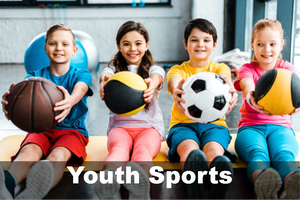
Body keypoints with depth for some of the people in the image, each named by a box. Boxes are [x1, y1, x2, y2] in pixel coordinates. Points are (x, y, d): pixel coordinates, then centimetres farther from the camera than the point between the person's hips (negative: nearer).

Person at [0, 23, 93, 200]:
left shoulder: (81, 75, 8)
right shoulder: (36, 76, 12)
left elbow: (80, 89, -18)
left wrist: (71, 100, -46)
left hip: (72, 130, -2)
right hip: (40, 129, 2)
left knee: (58, 155, -35)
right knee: (29, 151, -33)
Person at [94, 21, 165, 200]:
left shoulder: (153, 69, 16)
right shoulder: (114, 69, 18)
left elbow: (156, 77, -12)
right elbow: (106, 75, -10)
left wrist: (152, 84, -41)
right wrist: (105, 81, -40)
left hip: (150, 126, 0)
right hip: (120, 125, 0)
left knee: (143, 148, -37)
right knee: (119, 147, -37)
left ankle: (140, 176, -71)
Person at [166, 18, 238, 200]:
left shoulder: (220, 68, 17)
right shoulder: (177, 69, 14)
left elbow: (225, 79, -10)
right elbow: (175, 82, -13)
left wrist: (230, 89, -37)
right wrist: (177, 91, -40)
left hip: (214, 124, 1)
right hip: (183, 123, -1)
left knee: (215, 152, -35)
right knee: (191, 151, -36)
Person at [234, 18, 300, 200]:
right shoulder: (247, 69, 13)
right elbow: (248, 88, -14)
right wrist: (252, 100, -43)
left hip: (280, 126, 1)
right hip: (251, 126, 0)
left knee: (284, 154, -37)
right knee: (257, 153, -38)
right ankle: (262, 182, -70)